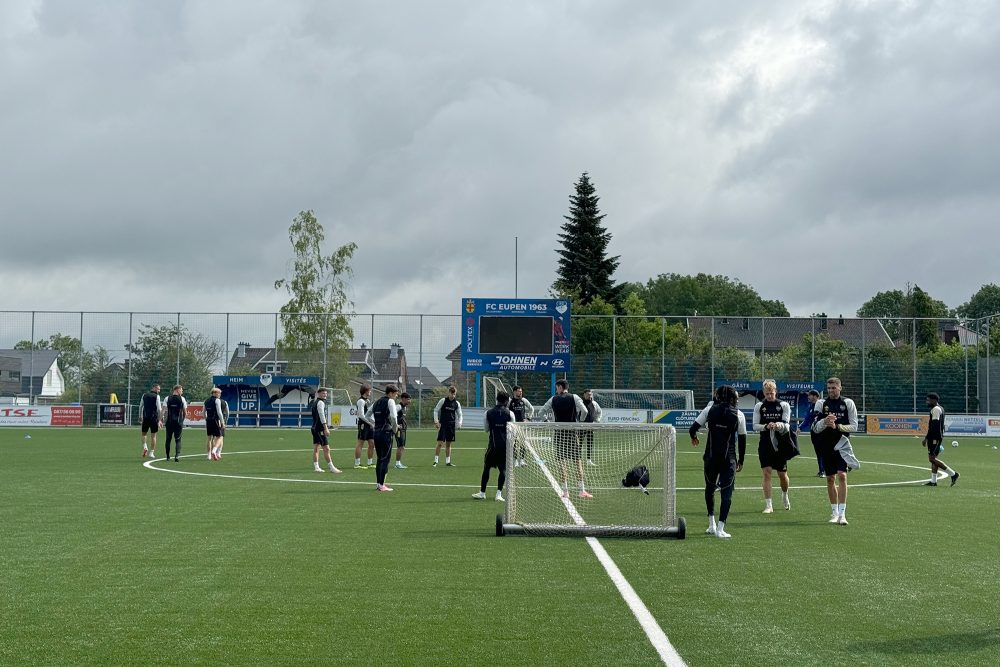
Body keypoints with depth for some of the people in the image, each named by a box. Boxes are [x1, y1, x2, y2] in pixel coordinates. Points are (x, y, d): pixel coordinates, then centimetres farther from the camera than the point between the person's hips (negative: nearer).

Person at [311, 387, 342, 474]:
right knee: (326, 448, -10)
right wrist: (326, 428, -23)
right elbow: (322, 416, -19)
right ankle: (331, 467, -11)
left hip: (315, 428, 11)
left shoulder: (315, 403, 18)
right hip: (320, 429, -11)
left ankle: (316, 467, 10)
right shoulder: (320, 403, -11)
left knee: (316, 448, 9)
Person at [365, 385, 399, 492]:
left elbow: (367, 416, 20)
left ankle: (378, 483, 17)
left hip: (376, 432, 7)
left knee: (380, 459, 15)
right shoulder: (390, 401, -7)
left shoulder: (377, 402, 15)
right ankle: (381, 485, -4)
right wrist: (394, 429, -7)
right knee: (385, 459, -3)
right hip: (386, 432, -7)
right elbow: (393, 417, -21)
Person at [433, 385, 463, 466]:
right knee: (440, 443, -9)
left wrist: (459, 423, -4)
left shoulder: (457, 403, 6)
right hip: (442, 424, -4)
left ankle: (447, 461, 15)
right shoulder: (443, 401, -4)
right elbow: (436, 410, 0)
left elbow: (459, 414, 14)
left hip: (451, 425, 4)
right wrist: (436, 421, -10)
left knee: (448, 444, 9)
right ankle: (436, 460, -5)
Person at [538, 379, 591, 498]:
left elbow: (542, 411, 11)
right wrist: (579, 421, 4)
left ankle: (565, 490, 3)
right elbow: (584, 411, -11)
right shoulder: (574, 397, -2)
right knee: (578, 461, 3)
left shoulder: (553, 399, 5)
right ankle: (582, 490, 0)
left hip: (558, 432, 2)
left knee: (562, 461, 5)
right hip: (572, 432, -1)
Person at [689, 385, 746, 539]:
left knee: (710, 488, 20)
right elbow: (742, 439, 3)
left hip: (711, 457, 2)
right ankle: (720, 528, -14)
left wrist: (694, 437, 23)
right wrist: (741, 461, 13)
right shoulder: (738, 415, 0)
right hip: (729, 459, -2)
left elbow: (693, 428, 0)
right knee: (727, 492, -2)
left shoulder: (710, 410, 1)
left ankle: (712, 524, 22)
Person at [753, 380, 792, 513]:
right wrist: (766, 426, -19)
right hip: (765, 444, 0)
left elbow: (786, 425, -4)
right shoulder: (759, 406, 3)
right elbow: (755, 425, 0)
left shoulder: (784, 405, 1)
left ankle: (785, 496, 38)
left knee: (782, 474, 8)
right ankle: (768, 505, -6)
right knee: (766, 472, -9)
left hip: (780, 443, 0)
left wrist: (779, 425, -27)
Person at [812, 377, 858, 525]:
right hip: (826, 445, 2)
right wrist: (824, 422, -20)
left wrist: (837, 426, -15)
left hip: (842, 445, -2)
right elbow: (815, 428, 2)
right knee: (830, 478, 7)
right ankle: (834, 513, 19)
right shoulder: (821, 404, 5)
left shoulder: (848, 403, 2)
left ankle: (842, 513, -15)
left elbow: (854, 426, -1)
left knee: (842, 476, -15)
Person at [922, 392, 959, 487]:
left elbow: (933, 426, -21)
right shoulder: (940, 409, 19)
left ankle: (953, 474, -12)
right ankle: (933, 481, 9)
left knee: (932, 459, -12)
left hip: (934, 437, -11)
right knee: (933, 458, 10)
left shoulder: (935, 409, -13)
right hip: (939, 437, 11)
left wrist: (926, 438, -21)